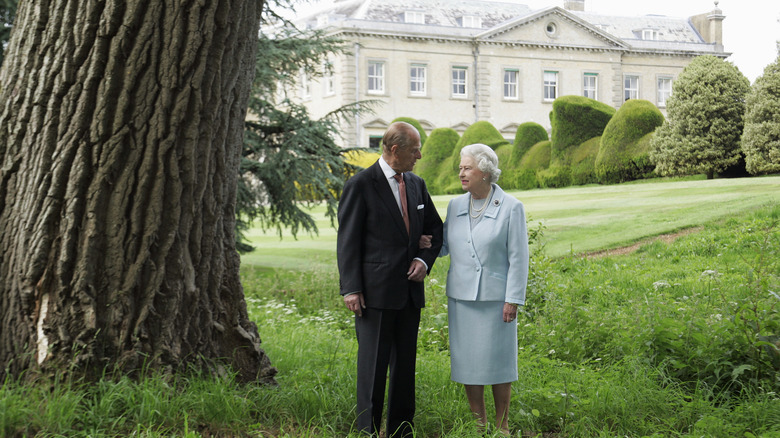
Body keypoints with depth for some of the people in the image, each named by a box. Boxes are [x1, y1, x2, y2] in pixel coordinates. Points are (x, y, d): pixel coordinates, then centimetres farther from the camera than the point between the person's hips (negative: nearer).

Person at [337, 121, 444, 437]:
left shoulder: (416, 184, 12)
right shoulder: (360, 185, -6)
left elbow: (435, 229, 22)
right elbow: (348, 241, -8)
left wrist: (424, 259, 2)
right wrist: (350, 289, -13)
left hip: (410, 292, 6)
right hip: (375, 292, -6)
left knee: (405, 365, 11)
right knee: (373, 365, -3)